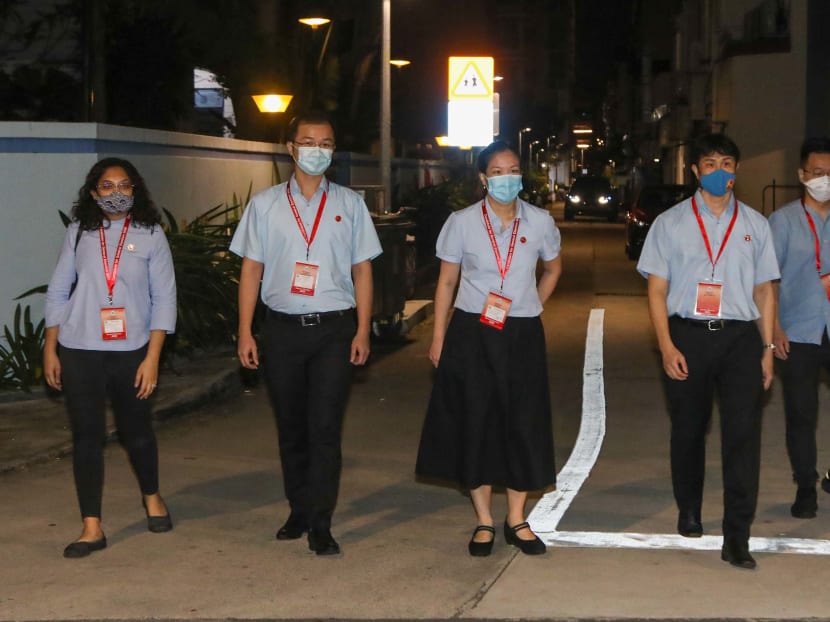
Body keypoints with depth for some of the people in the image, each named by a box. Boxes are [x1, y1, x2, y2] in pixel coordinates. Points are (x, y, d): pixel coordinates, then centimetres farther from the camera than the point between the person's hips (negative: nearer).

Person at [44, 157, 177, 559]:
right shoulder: (79, 232, 4)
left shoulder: (150, 234, -1)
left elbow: (164, 298, -3)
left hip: (131, 351, -1)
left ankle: (151, 497, 39)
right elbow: (58, 291, 8)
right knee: (87, 436, 2)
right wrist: (50, 349, 5)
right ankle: (91, 528, 7)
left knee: (136, 430, 12)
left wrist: (152, 357, -8)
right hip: (80, 351, 1)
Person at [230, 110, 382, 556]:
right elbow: (251, 269, 5)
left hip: (334, 327, -1)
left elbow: (362, 269, 6)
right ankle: (298, 512, 23)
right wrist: (245, 332, -1)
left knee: (325, 427, -6)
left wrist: (362, 331, -1)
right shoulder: (265, 205, 6)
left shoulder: (349, 204, 6)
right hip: (283, 328, 1)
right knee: (291, 428, 10)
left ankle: (320, 525, -3)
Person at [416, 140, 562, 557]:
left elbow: (553, 267, 19)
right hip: (472, 334, -1)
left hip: (522, 335, 2)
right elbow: (446, 281, 2)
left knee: (524, 425, 3)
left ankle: (516, 520, 17)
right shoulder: (462, 223, -3)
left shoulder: (539, 222, 1)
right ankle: (484, 521, 14)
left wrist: (532, 304, 8)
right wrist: (438, 336, -2)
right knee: (475, 425, 2)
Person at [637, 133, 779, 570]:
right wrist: (666, 346, -8)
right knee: (688, 430, 12)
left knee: (743, 432, -8)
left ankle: (736, 538, -6)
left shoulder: (754, 224, 9)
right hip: (687, 336, 0)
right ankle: (688, 511, 35)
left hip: (741, 337, 0)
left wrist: (767, 348, 4)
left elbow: (764, 290, 10)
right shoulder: (670, 223, 4)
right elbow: (657, 289, 2)